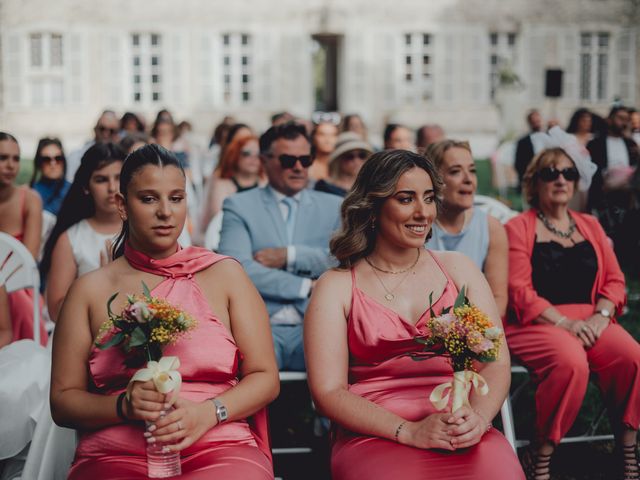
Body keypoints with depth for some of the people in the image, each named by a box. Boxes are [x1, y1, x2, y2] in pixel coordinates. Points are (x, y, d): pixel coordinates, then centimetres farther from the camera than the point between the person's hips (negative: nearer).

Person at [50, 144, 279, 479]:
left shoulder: (224, 274, 10)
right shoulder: (91, 289, 10)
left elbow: (265, 377, 8)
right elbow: (63, 400, 10)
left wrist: (207, 413, -11)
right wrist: (125, 406, -10)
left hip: (219, 449, 0)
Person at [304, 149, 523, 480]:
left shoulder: (458, 269, 16)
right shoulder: (336, 286, 7)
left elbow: (496, 363, 8)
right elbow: (328, 390, -2)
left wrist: (478, 417, -13)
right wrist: (410, 431, -14)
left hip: (465, 437, 3)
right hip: (375, 438, -2)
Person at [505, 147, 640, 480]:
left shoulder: (590, 226, 20)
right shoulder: (518, 228, 3)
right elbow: (519, 292, -7)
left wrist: (600, 316, -7)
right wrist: (565, 323, -18)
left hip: (589, 320, 5)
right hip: (536, 323, -5)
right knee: (571, 362, -36)